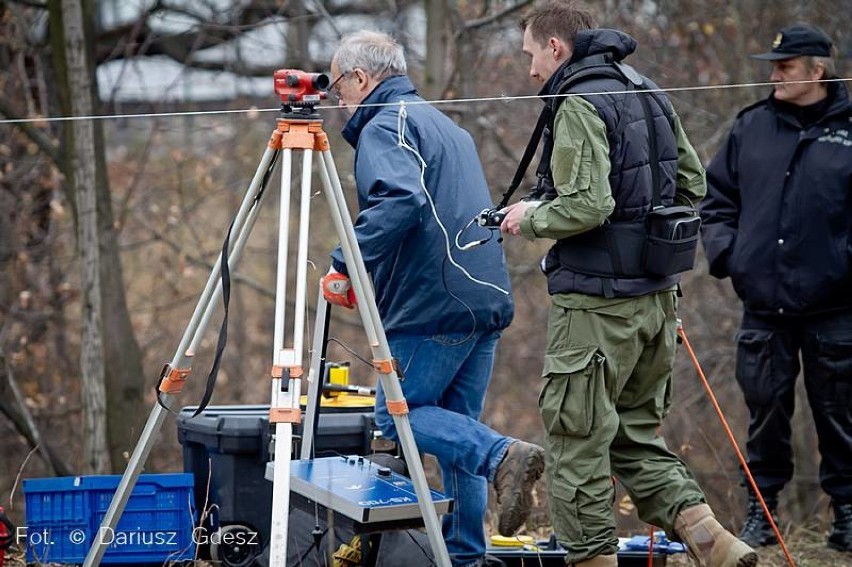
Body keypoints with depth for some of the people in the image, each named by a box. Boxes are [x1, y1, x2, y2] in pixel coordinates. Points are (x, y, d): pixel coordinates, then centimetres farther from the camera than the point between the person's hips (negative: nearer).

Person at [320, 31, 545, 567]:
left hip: (434, 302, -9)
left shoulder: (385, 126, -6)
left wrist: (346, 263, -20)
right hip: (487, 298, 9)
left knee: (397, 414, -1)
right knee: (457, 425, 12)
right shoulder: (446, 125, 24)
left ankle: (502, 455, -19)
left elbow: (399, 201, -24)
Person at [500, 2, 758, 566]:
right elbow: (692, 183, 18)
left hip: (595, 304, -9)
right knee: (638, 435, 17)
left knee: (578, 446, 2)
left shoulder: (580, 105, -14)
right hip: (657, 297, 9)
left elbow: (586, 206, -23)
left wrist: (530, 218, -6)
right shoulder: (650, 95, 12)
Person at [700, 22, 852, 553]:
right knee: (765, 411, 9)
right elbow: (718, 196, 16)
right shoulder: (752, 126, 7)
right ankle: (760, 510, 19)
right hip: (764, 305, 3)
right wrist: (723, 250, 3)